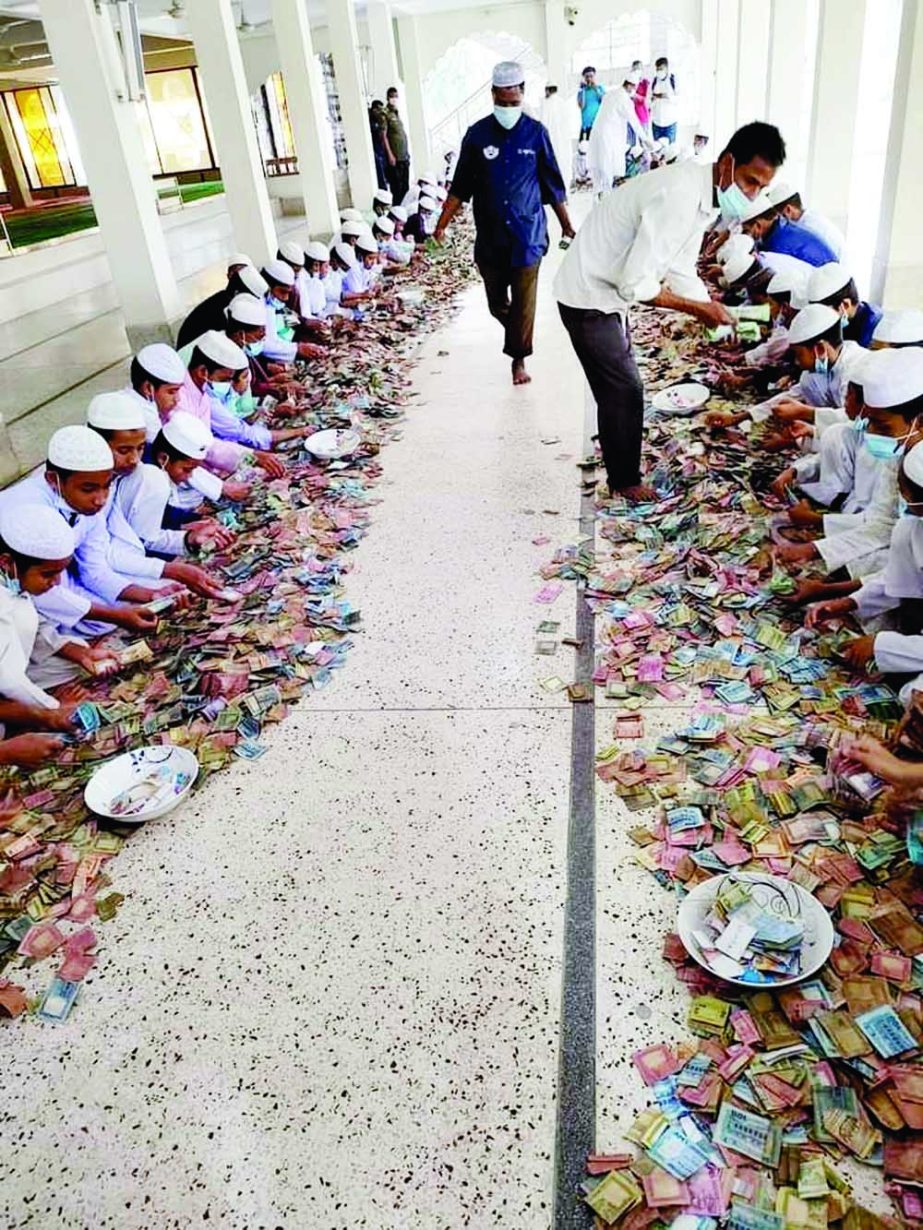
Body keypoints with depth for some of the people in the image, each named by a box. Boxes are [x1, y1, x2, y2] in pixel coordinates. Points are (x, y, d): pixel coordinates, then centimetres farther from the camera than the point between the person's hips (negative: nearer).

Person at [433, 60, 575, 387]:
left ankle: (518, 358, 13)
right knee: (496, 302, 10)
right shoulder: (477, 135, 0)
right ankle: (515, 334, 39)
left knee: (524, 301, -1)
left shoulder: (536, 133, 0)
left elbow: (552, 184, 6)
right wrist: (442, 223, -3)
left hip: (527, 235, -1)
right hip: (490, 237, 2)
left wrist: (566, 224, 7)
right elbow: (460, 187, 4)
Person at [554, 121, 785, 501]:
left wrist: (716, 312, -7)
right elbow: (636, 283, -29)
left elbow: (680, 273, 7)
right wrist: (697, 308, -20)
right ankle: (626, 481, 13)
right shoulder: (678, 197, -28)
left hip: (608, 291, 10)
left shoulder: (703, 194, 3)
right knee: (625, 390, -3)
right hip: (589, 297, -10)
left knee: (618, 389, 16)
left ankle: (621, 474, 29)